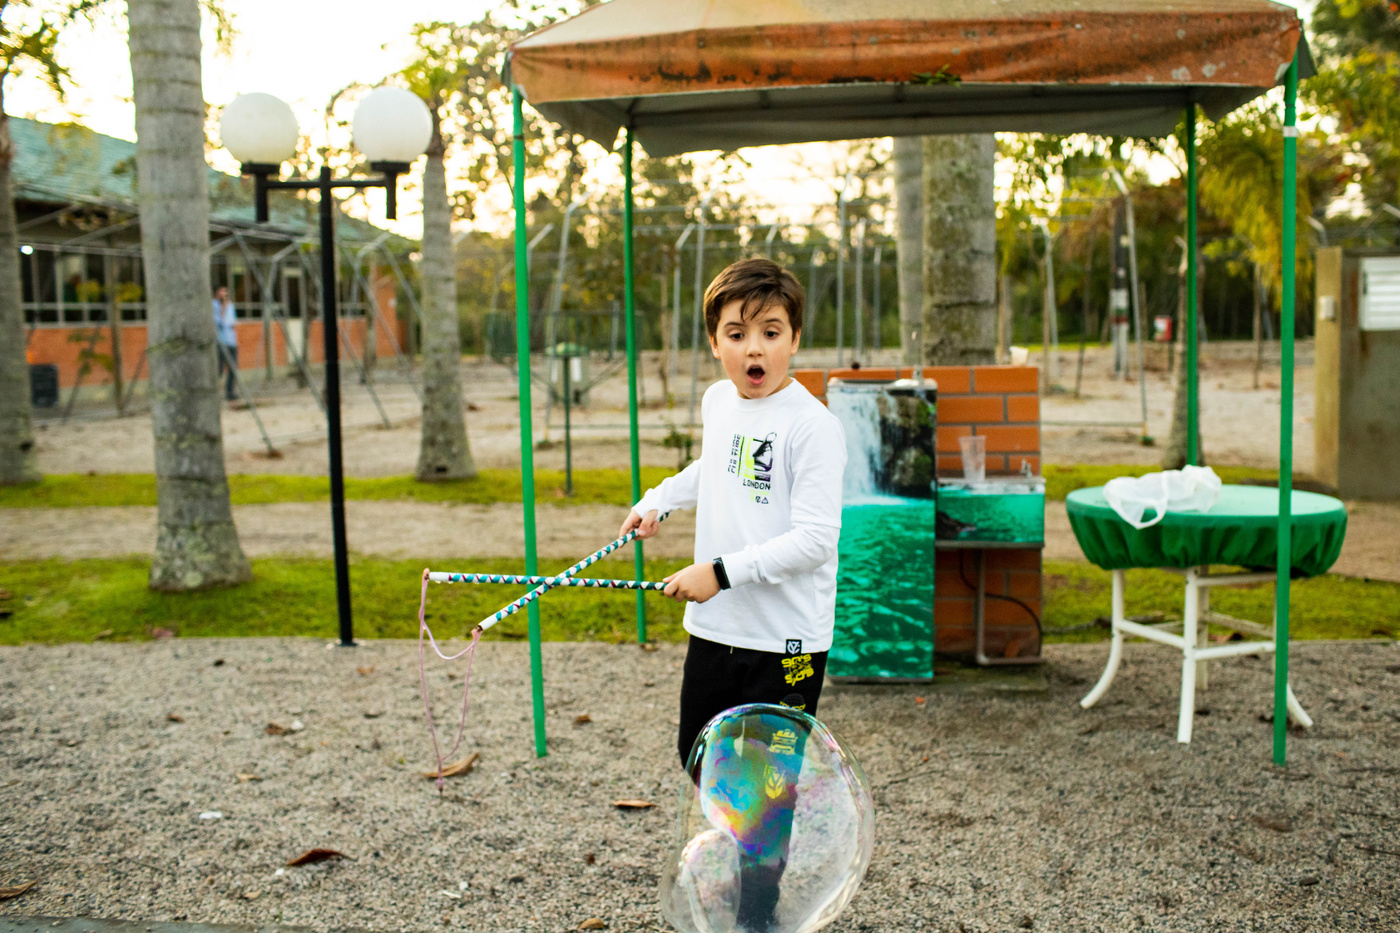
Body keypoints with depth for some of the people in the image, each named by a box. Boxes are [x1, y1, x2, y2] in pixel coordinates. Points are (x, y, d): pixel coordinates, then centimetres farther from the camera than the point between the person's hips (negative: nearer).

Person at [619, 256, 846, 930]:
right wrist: (658, 499, 18)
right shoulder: (717, 402, 5)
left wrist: (722, 571, -24)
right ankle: (755, 846, 45)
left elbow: (815, 539, -23)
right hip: (714, 626, 7)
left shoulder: (812, 425, -18)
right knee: (699, 756, 20)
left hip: (785, 641, -7)